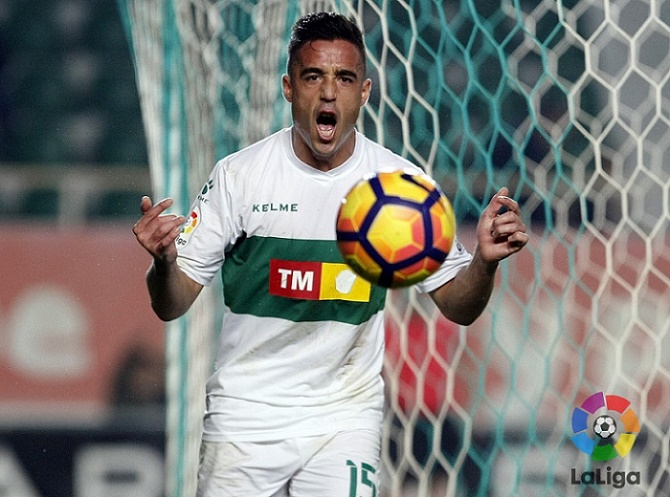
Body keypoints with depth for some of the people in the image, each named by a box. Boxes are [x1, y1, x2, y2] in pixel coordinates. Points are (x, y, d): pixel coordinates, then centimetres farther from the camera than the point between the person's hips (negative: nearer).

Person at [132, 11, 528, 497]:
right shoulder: (239, 174, -7)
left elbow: (458, 307, 2)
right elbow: (171, 306, -5)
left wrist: (485, 260, -19)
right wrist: (164, 261, -27)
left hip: (347, 416, 1)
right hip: (246, 415, 0)